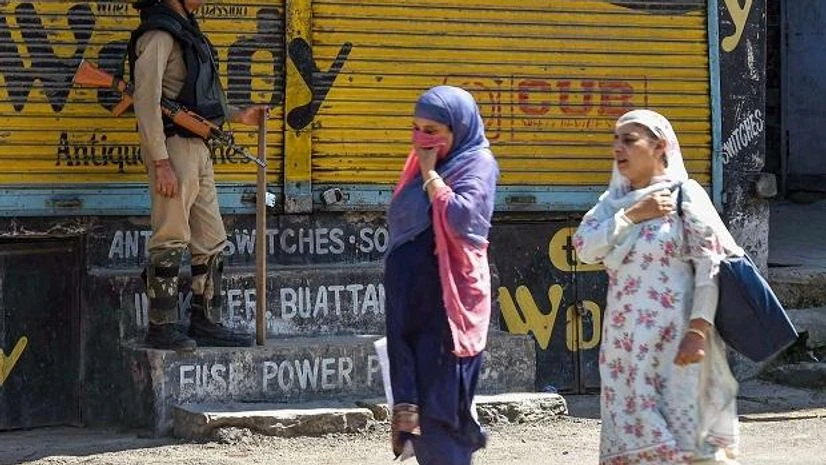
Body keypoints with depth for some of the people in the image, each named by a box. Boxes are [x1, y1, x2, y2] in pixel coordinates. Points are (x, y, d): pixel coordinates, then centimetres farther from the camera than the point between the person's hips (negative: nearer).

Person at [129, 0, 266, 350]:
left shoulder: (185, 30, 18)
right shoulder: (159, 33, -12)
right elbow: (146, 101, -18)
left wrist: (237, 117, 23)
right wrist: (161, 163, -22)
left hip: (197, 148, 10)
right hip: (173, 146, -10)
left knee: (211, 241, 12)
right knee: (170, 242, -8)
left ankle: (206, 324, 18)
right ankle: (161, 328, -4)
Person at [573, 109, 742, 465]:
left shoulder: (684, 195, -3)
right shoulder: (613, 202, 15)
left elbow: (710, 265, -9)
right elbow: (584, 247, -1)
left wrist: (698, 330, -17)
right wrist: (633, 214, -8)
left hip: (675, 340, -6)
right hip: (626, 344, 6)